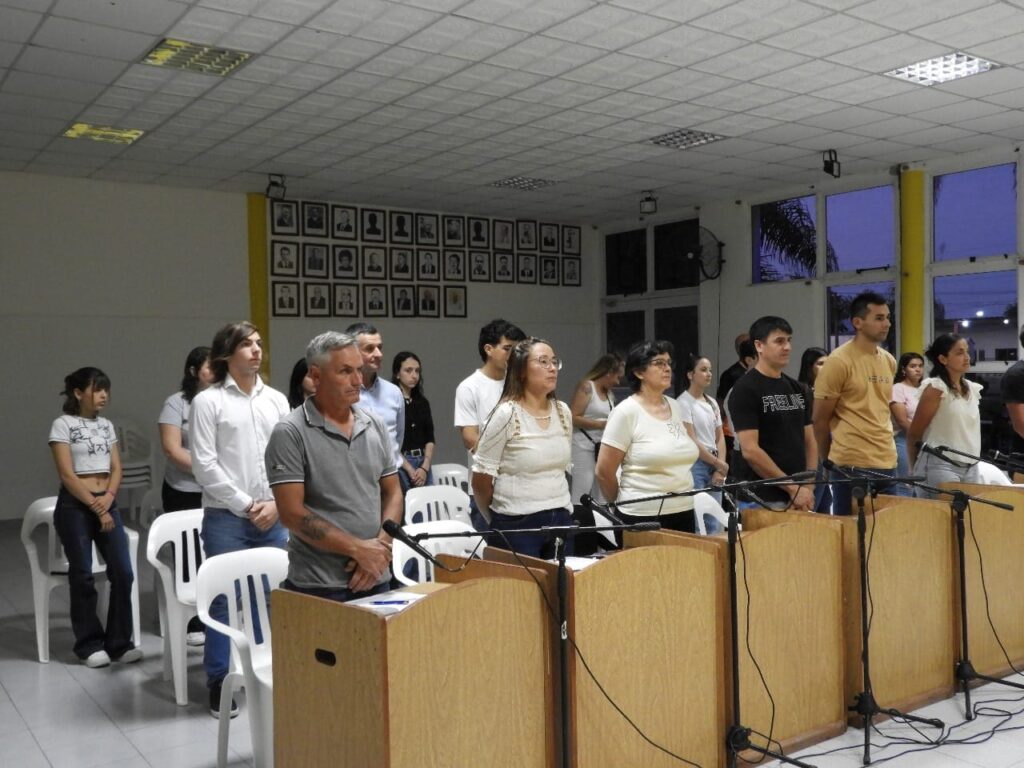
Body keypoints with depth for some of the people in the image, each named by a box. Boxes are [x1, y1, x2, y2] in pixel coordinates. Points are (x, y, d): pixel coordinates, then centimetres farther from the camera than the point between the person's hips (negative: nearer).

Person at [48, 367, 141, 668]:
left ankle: (119, 642, 7)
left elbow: (116, 468, 9)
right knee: (83, 575, 1)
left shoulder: (107, 426, 12)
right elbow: (67, 475, -10)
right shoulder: (63, 424, -5)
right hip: (74, 507, -5)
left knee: (123, 572, -3)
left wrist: (108, 497, -9)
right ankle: (90, 644, 13)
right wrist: (95, 507, -12)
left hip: (107, 504, 5)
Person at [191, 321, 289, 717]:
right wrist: (245, 505, -9)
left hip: (274, 517, 4)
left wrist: (275, 503, -5)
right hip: (226, 517, -3)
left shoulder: (277, 399, 9)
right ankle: (219, 683, 12)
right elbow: (204, 465, -7)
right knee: (224, 599, 0)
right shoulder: (208, 401, -3)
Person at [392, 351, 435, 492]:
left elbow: (430, 439, 10)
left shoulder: (423, 403, 12)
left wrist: (425, 467, -4)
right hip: (400, 463, -5)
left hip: (423, 463, 5)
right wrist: (409, 469, -11)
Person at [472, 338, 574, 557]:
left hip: (561, 519, 6)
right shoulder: (506, 414, -10)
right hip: (517, 524, -5)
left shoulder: (563, 412, 8)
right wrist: (500, 521, 5)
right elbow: (481, 479, -7)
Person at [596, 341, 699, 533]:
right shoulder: (626, 412, -10)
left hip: (684, 512, 6)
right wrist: (625, 504, 3)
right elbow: (604, 471, -9)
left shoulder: (676, 407, 9)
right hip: (643, 517, -6)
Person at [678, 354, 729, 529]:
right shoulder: (683, 402, -8)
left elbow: (720, 437, 13)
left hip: (714, 466, 7)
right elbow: (691, 441, -13)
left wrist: (720, 468, 0)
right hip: (695, 465, -7)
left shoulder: (712, 402, 13)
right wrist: (719, 464, -9)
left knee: (715, 523, 7)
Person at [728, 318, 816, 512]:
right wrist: (793, 488, -14)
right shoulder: (745, 390, -10)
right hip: (761, 501, -6)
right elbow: (749, 450, -16)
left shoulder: (799, 390, 11)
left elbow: (809, 441, 12)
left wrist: (808, 488, -2)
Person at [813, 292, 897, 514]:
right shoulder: (838, 362, -10)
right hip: (851, 464, -6)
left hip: (887, 461, 6)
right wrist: (829, 463, 3)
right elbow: (820, 420, -6)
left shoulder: (889, 361, 11)